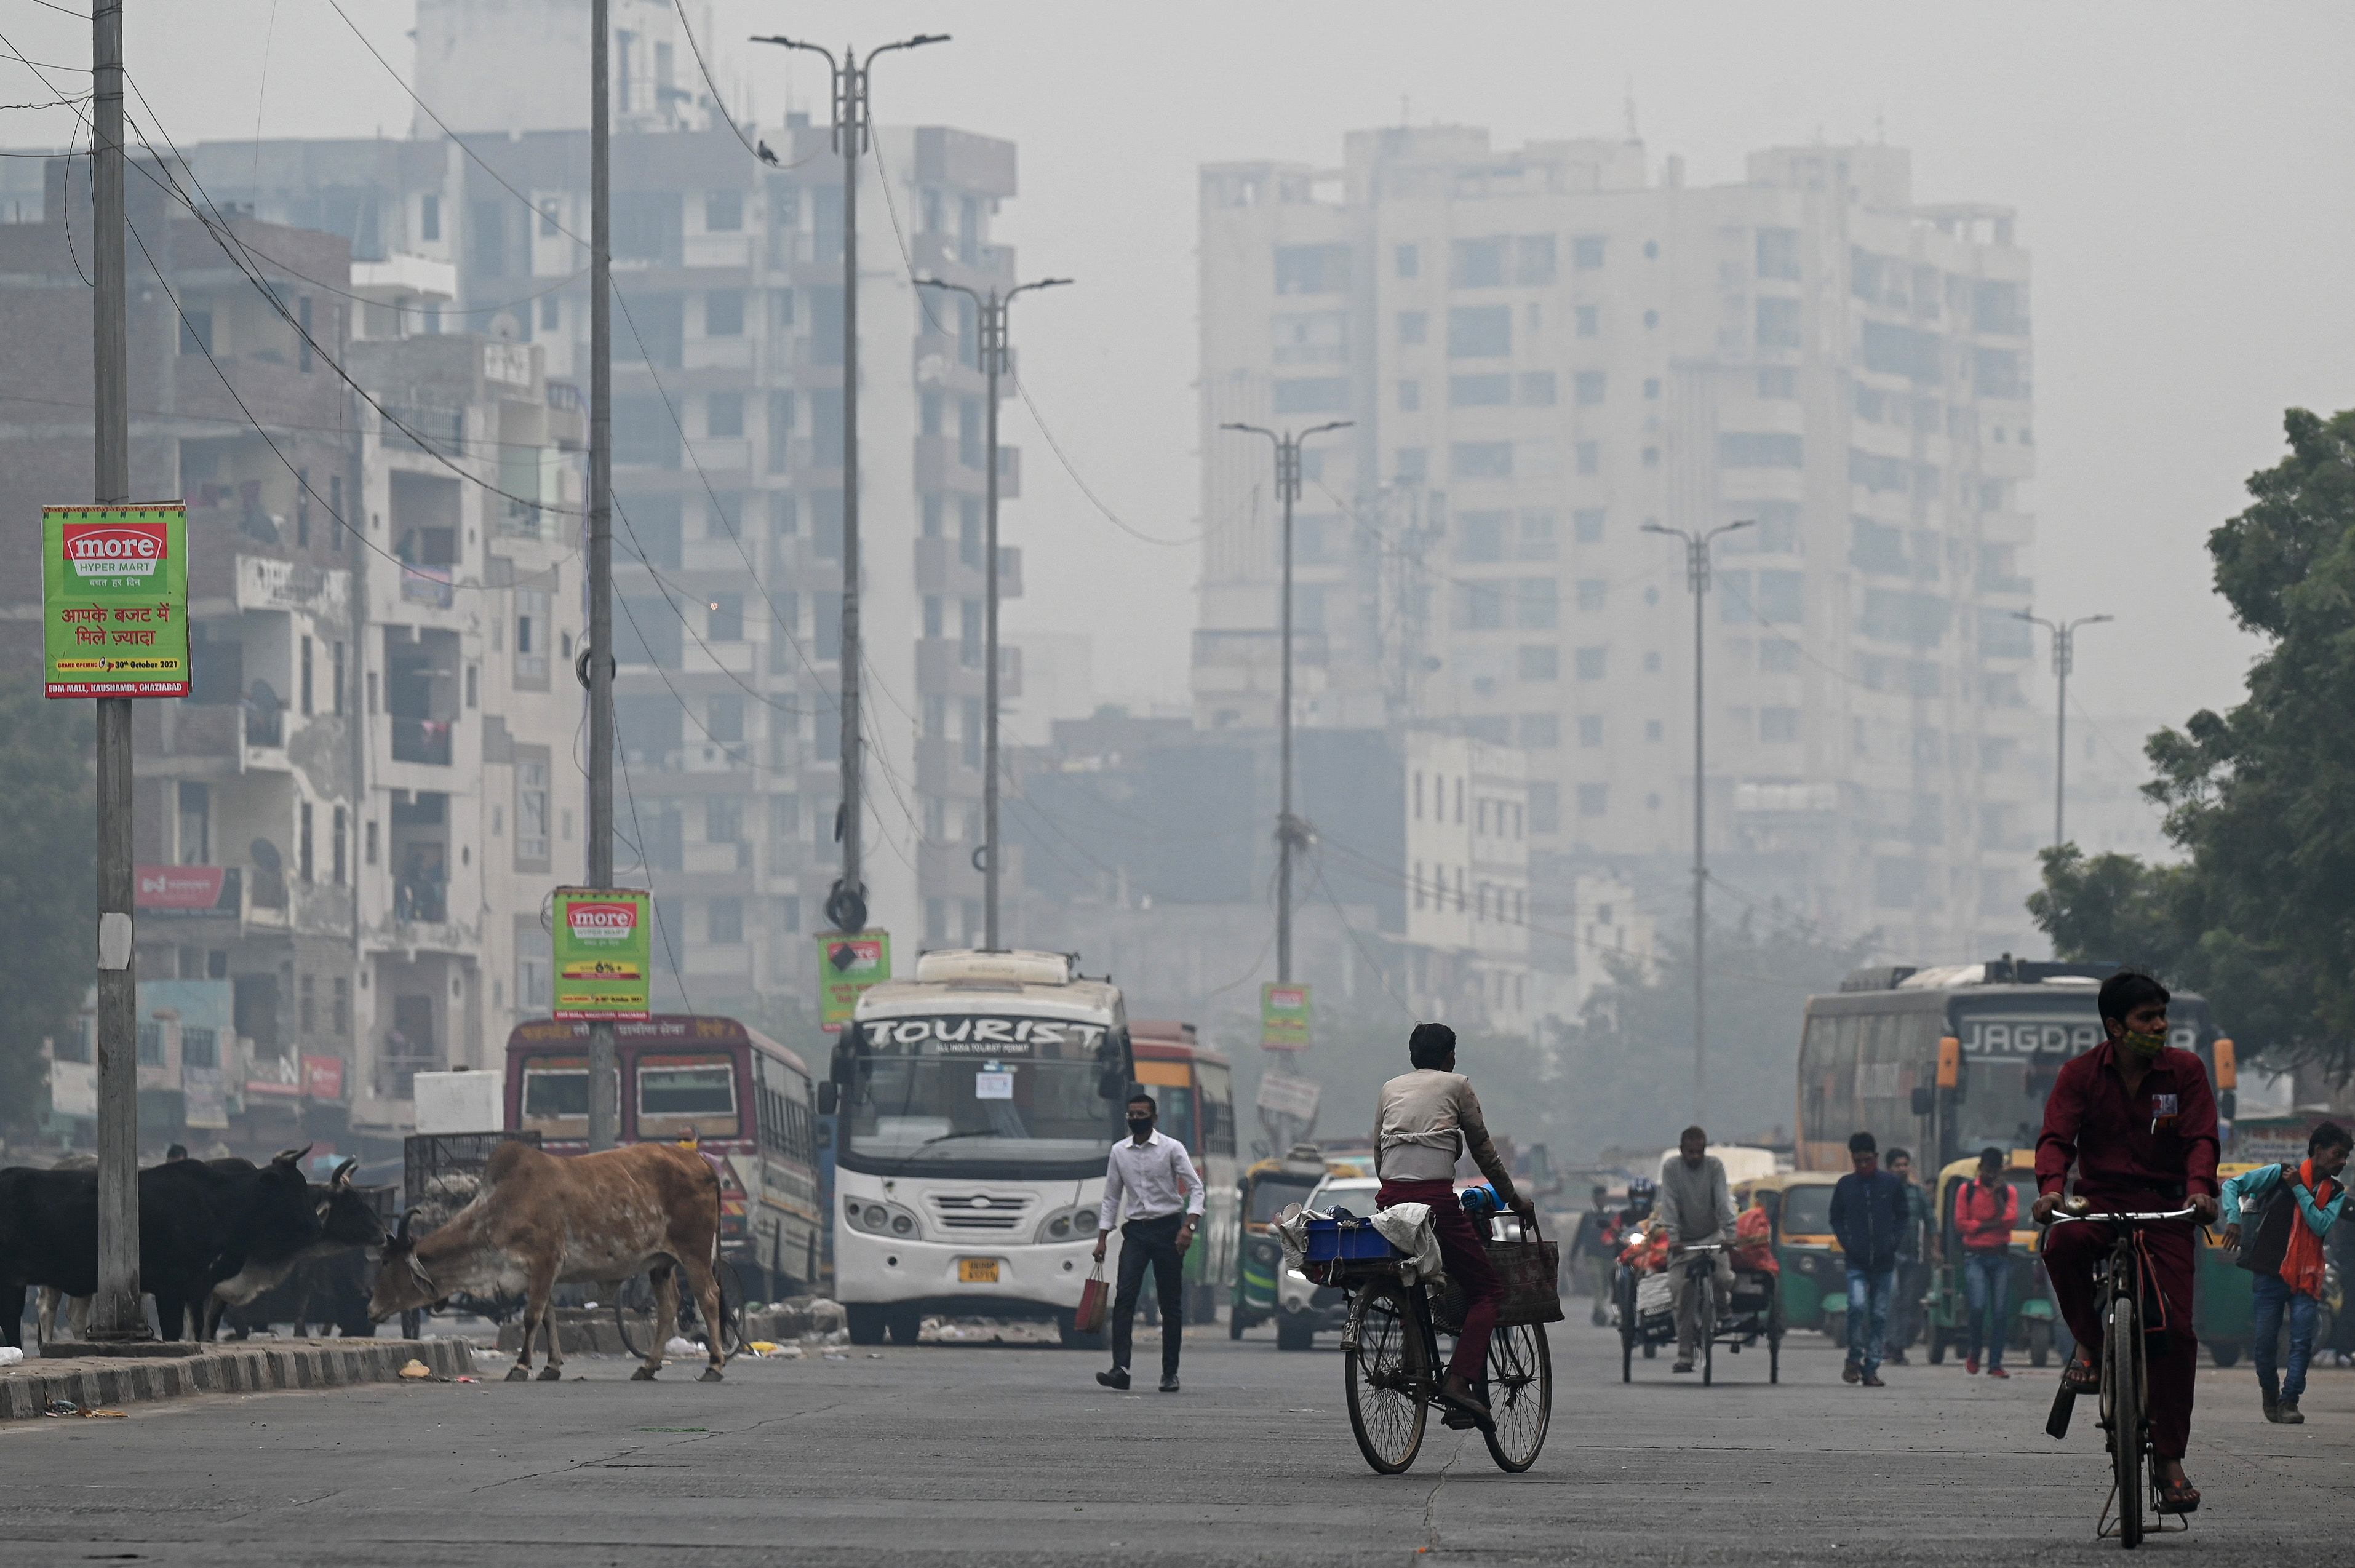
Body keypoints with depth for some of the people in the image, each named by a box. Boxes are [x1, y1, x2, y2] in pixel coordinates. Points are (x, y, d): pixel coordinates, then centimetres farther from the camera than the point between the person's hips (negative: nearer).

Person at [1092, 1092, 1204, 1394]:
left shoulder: (1171, 1149, -3)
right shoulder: (1119, 1152, 8)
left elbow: (1195, 1188, -6)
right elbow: (1112, 1197, 14)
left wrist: (1189, 1227, -20)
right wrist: (1102, 1238, 7)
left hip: (1168, 1228, -3)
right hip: (1136, 1230, 3)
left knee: (1171, 1303, 1)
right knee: (1125, 1297, -14)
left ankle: (1170, 1372, 8)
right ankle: (1120, 1369, -22)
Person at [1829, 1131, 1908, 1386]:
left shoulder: (1891, 1184, 6)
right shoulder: (1845, 1185, 6)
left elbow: (1902, 1217, 13)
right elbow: (1836, 1219, 14)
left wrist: (1893, 1243, 0)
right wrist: (1846, 1243, -1)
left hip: (1884, 1262, 1)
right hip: (1857, 1262, -1)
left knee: (1880, 1315, 2)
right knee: (1857, 1306, -19)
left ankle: (1871, 1368, 7)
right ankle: (1855, 1358, -2)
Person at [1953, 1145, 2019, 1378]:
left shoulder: (2009, 1191, 10)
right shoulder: (1967, 1190, 7)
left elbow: (2012, 1221, -4)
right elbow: (1961, 1223, 0)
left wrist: (1998, 1195, -9)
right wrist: (1989, 1225, -8)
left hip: (2000, 1256, 2)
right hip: (1975, 1256, -2)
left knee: (2001, 1312, -4)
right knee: (1978, 1306, -16)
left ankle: (1995, 1363, 3)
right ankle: (1972, 1354, 6)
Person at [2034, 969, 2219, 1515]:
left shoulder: (2185, 1071, 1)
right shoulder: (2080, 1075, 0)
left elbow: (2201, 1138, -7)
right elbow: (2057, 1137, -9)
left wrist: (2200, 1188, -28)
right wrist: (2051, 1187, -30)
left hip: (2163, 1208, 0)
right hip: (2100, 1202, 0)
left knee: (2176, 1330, -12)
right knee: (2062, 1245, -36)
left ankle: (2170, 1458, -3)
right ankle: (2090, 1344, -9)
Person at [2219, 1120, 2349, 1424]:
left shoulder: (2335, 1193, 8)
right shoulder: (2280, 1174, -2)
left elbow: (2322, 1225, -10)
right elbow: (2233, 1185, 0)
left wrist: (2299, 1189, -13)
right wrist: (2234, 1219, -14)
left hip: (2305, 1277, 2)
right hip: (2271, 1272, -2)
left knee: (2302, 1341, -12)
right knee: (2263, 1342, 1)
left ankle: (2289, 1401, -7)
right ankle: (2269, 1393, 24)